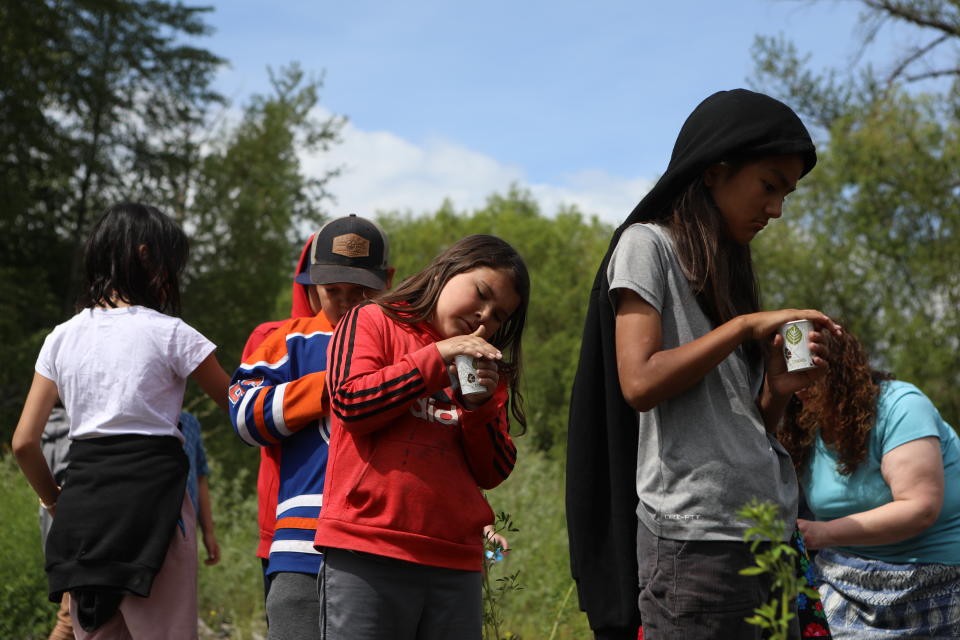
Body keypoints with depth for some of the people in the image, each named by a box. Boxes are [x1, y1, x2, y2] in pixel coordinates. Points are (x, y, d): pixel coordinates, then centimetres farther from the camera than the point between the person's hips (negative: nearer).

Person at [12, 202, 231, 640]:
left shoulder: (62, 338, 10)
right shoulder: (169, 333, -3)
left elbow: (24, 442, 8)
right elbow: (236, 403, 6)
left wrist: (55, 502, 20)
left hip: (81, 506, 5)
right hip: (150, 500, -5)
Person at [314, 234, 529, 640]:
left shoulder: (485, 369, 20)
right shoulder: (372, 322, 8)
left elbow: (493, 473, 12)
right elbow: (349, 401, -9)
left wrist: (480, 405, -5)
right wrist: (437, 358, -8)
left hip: (455, 562, 5)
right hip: (366, 556, -5)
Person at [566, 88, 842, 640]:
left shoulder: (727, 269, 22)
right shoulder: (648, 244, 0)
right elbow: (639, 383, -14)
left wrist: (779, 389, 0)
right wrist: (746, 326, -9)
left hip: (769, 540, 8)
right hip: (696, 539, -8)